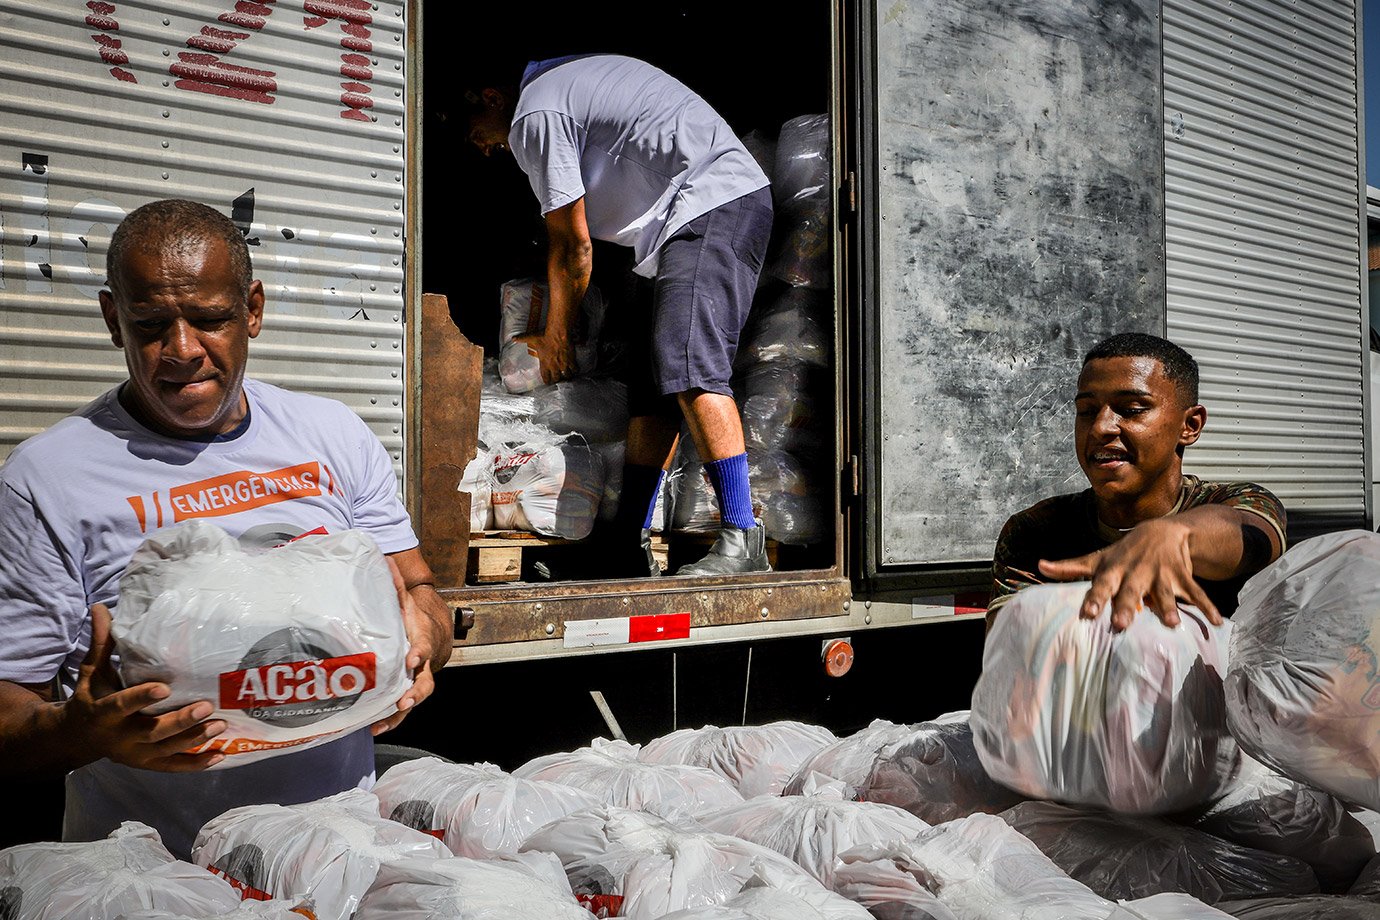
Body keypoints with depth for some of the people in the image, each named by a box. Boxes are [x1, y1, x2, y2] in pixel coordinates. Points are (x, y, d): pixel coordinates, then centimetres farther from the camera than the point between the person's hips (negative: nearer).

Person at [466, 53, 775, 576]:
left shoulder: (533, 117, -7)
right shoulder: (566, 77, 25)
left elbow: (572, 245, -4)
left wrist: (555, 336, 9)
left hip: (713, 205, -10)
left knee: (688, 366, -21)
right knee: (652, 376, 5)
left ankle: (741, 538, -24)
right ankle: (630, 546, 5)